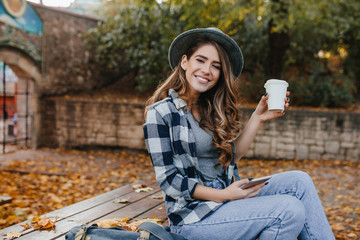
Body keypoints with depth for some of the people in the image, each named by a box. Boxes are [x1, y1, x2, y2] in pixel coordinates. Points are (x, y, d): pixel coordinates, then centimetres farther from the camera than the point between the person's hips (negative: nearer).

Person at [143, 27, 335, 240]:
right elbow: (168, 179, -13)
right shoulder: (161, 112, -10)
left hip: (223, 198, 7)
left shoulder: (211, 109, 11)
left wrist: (258, 117, 4)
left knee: (298, 181, -7)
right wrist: (222, 195, -21)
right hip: (193, 216, -7)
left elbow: (231, 155, 9)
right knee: (289, 210, -20)